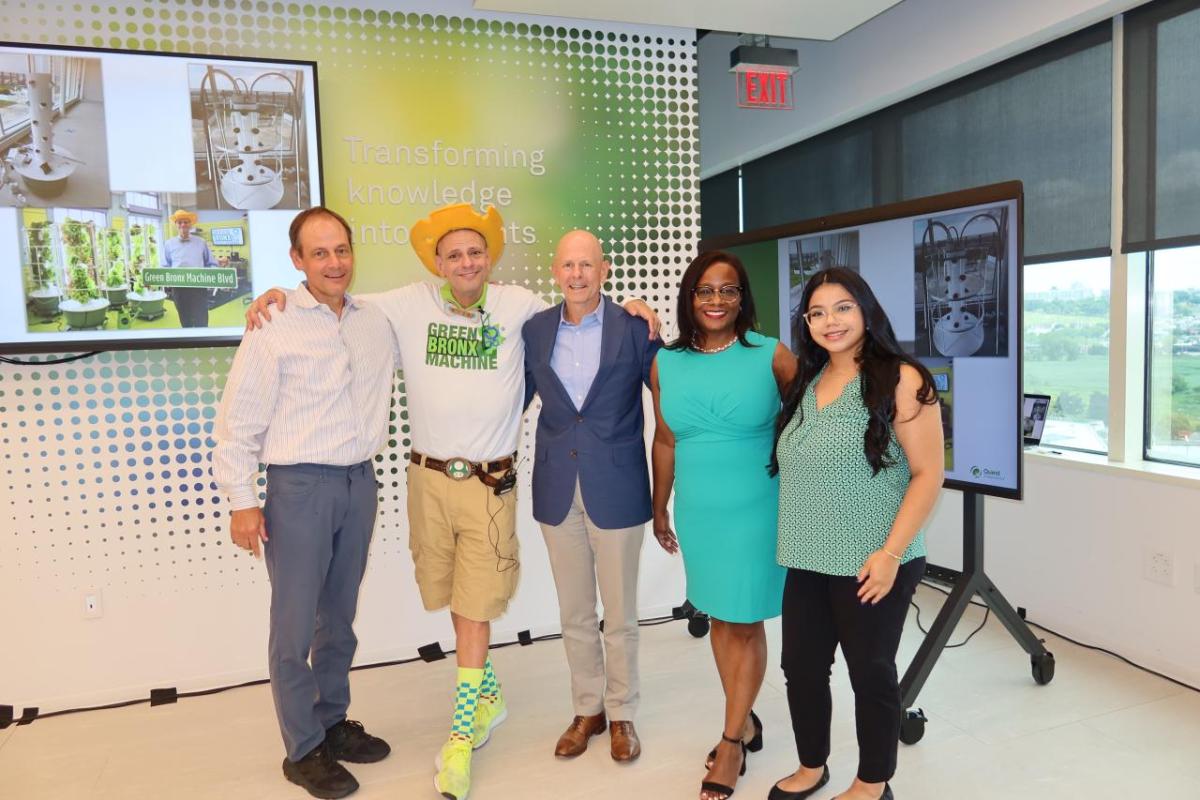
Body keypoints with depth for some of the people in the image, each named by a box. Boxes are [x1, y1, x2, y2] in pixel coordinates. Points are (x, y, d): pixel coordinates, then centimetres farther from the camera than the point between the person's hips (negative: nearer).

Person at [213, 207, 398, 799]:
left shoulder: (377, 322, 6)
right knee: (295, 625, 5)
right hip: (300, 486, -5)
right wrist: (242, 500, -9)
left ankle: (333, 722, 34)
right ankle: (303, 750, 21)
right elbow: (239, 421, -7)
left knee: (339, 617, 17)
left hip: (360, 482, 5)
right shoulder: (274, 325, -9)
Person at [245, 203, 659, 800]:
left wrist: (629, 308, 0)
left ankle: (462, 734, 16)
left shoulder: (519, 305, 0)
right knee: (456, 600, 17)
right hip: (429, 479, 2)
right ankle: (488, 694, 41)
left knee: (474, 608, 1)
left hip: (491, 483, -2)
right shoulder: (410, 306, 1)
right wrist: (278, 294, -3)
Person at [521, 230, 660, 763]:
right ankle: (587, 709, 35)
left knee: (620, 614, 11)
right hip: (557, 489, 3)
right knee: (574, 614, 16)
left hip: (616, 489, -3)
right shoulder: (534, 330, 3)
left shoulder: (633, 327, -6)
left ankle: (622, 714, 32)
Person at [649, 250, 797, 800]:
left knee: (746, 624, 7)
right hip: (699, 512, 3)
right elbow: (665, 441, 8)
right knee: (720, 618, 15)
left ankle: (732, 741, 22)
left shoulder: (771, 356, -9)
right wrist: (659, 507, 13)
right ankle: (745, 722, 35)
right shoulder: (665, 363, -1)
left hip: (758, 511, -3)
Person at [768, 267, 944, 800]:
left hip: (870, 563, -6)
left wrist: (890, 552, -18)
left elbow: (928, 474, -13)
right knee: (801, 665, 14)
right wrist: (793, 541, 10)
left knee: (870, 672, 10)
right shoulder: (806, 382, 10)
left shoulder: (900, 380, -10)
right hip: (808, 559, 6)